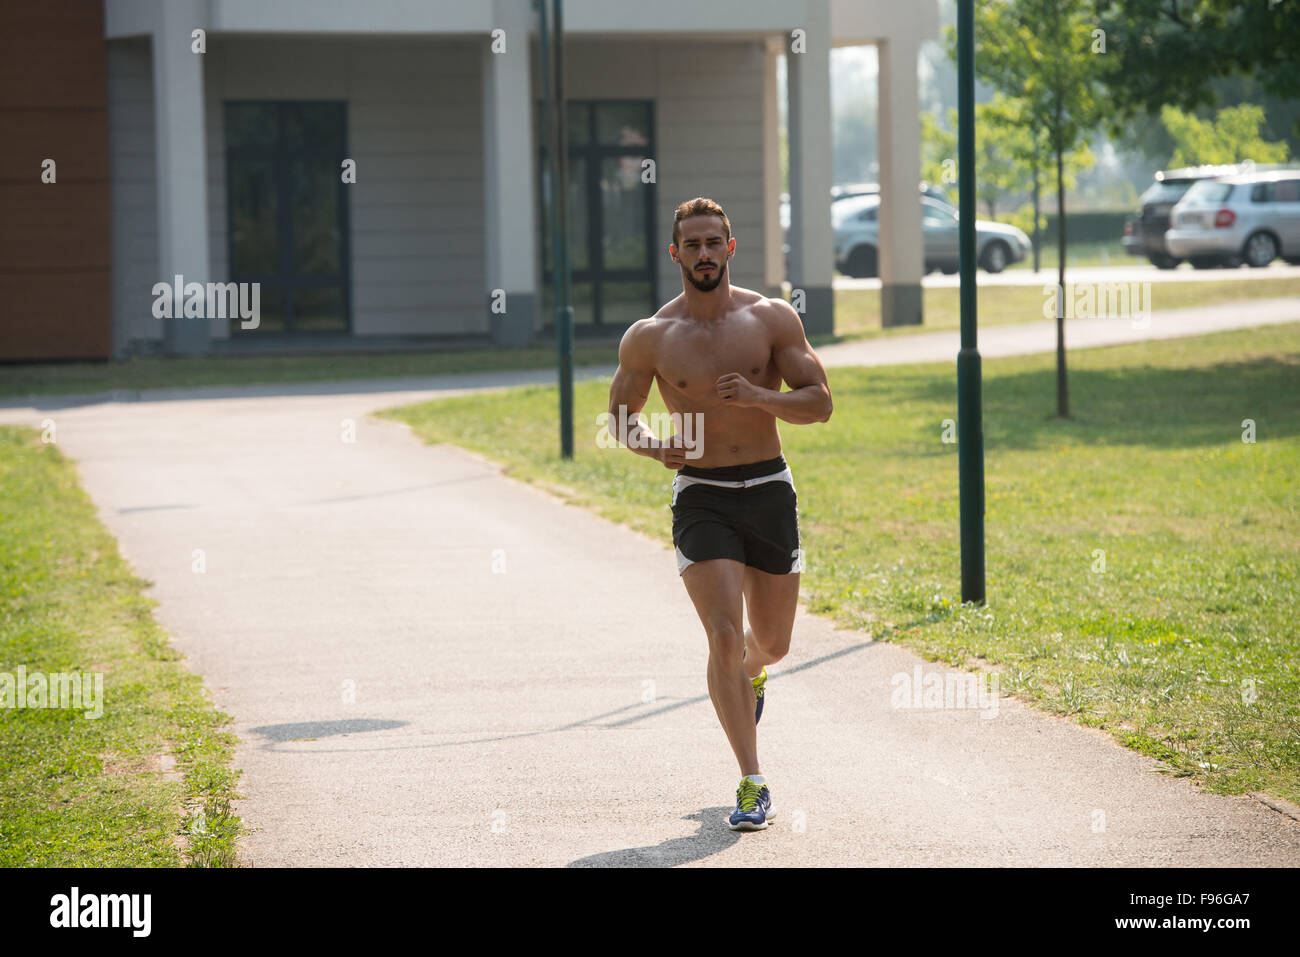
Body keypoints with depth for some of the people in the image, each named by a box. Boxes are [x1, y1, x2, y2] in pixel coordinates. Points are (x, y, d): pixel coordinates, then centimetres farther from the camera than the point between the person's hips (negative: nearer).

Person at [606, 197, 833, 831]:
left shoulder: (772, 318, -1)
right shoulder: (650, 337, -2)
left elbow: (820, 403, -3)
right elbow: (621, 413, 11)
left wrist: (758, 396, -21)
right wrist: (653, 448, -11)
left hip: (769, 491, 2)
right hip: (701, 497, -2)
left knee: (773, 642, 13)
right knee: (724, 638, -15)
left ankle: (748, 673, 52)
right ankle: (752, 784, -9)